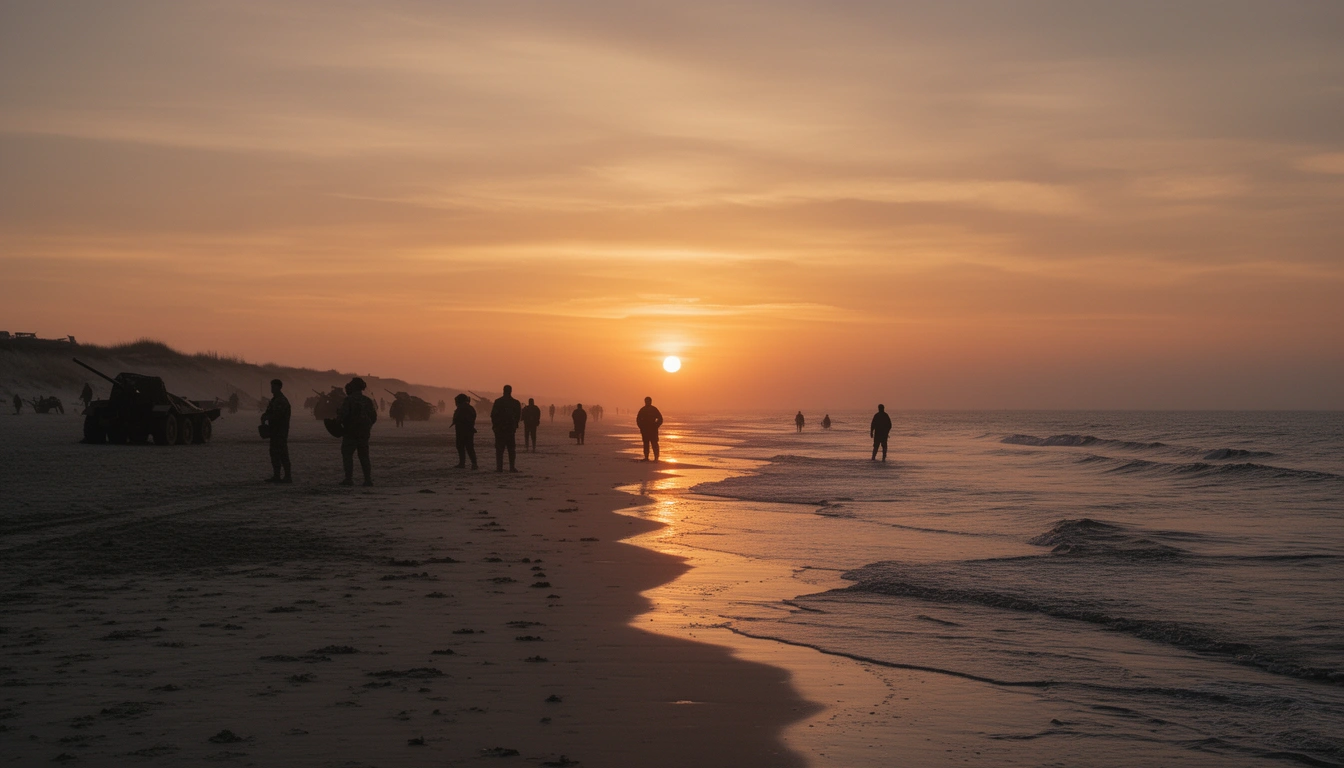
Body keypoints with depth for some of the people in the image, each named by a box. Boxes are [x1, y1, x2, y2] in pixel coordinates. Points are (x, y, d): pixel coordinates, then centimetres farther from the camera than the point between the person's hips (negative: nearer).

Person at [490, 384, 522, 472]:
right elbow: (519, 416, 4)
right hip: (511, 428, 2)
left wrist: (494, 425, 7)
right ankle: (512, 467, 2)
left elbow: (493, 415, -7)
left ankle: (499, 467, -4)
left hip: (499, 428, -2)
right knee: (511, 449, 7)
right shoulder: (516, 403, 0)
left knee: (499, 449, 2)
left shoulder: (498, 402, -8)